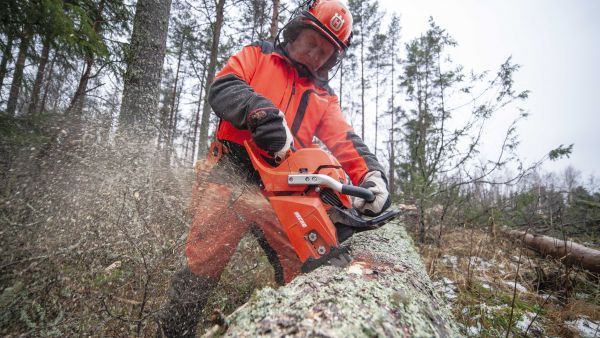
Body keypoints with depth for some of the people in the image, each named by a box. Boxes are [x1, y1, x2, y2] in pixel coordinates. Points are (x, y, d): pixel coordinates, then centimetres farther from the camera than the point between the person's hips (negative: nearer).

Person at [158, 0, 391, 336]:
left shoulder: (324, 98, 17)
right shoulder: (257, 55, 10)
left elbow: (345, 142, 2)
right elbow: (223, 88, -8)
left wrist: (372, 176, -19)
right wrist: (264, 113, -29)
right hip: (230, 178, -3)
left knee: (304, 272, 2)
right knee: (202, 266, -2)